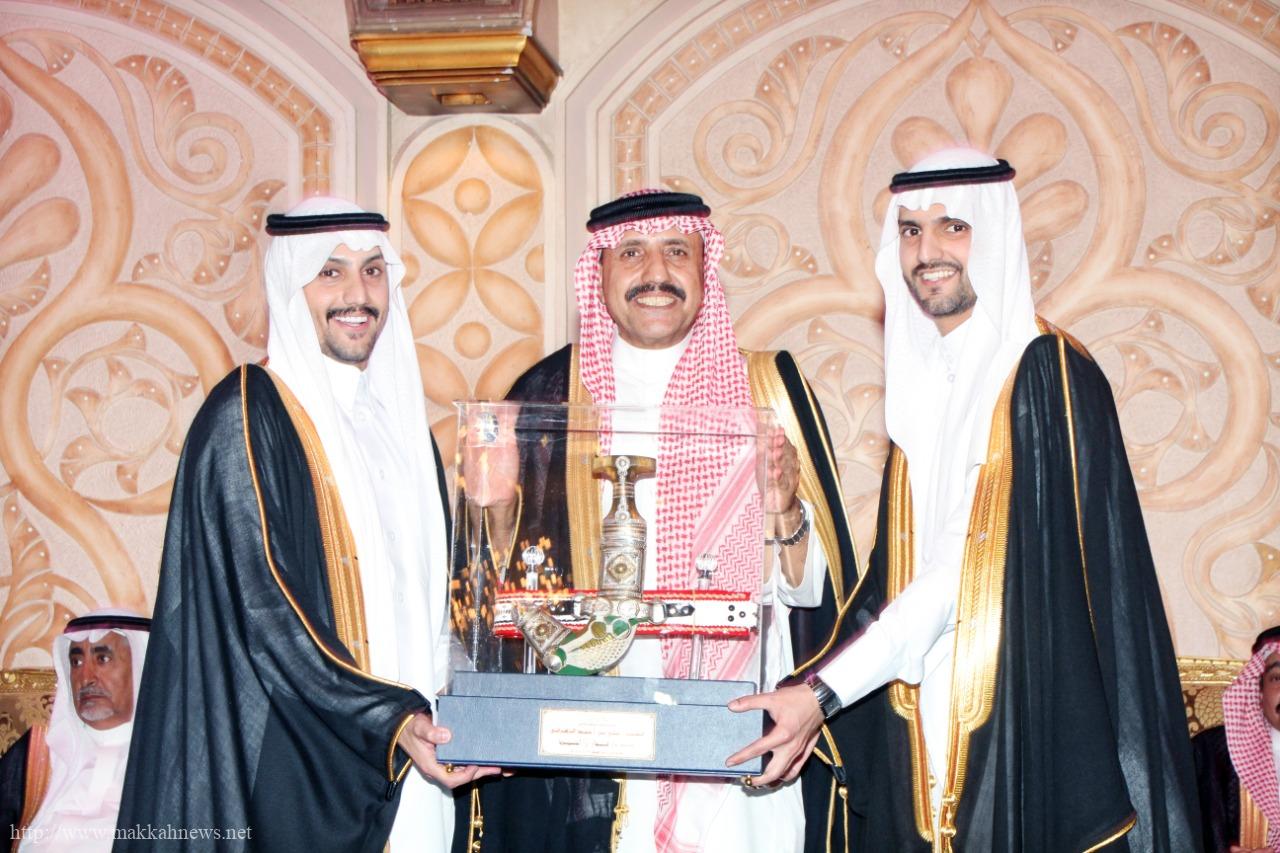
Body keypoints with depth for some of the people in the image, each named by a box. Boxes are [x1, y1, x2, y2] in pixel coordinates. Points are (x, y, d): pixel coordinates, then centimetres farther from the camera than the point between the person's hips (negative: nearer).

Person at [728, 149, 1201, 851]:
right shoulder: (921, 379, 11)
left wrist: (825, 690, -21)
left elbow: (970, 565, -18)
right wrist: (817, 691, 2)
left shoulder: (1047, 374, -11)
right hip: (923, 726, 6)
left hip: (1027, 724, -6)